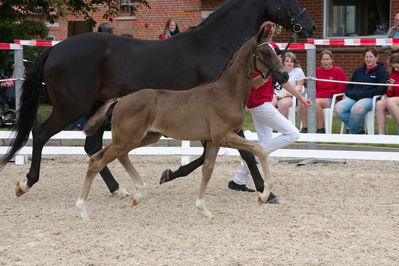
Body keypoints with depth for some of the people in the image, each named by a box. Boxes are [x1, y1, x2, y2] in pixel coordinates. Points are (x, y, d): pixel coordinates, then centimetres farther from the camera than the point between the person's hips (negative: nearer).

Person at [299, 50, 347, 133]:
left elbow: (341, 89, -4)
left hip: (332, 99, -4)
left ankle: (321, 129, -24)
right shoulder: (317, 71, 14)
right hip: (318, 97, 5)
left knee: (316, 102, -35)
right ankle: (304, 128, -19)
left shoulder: (338, 71, 1)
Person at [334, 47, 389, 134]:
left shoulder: (381, 71, 6)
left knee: (357, 108, -40)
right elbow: (349, 85, 30)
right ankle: (359, 129, -11)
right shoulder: (359, 71, 25)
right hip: (353, 98, 6)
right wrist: (349, 93, 4)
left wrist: (362, 94, -13)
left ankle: (352, 132, -17)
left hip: (369, 98, -6)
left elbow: (380, 90, -6)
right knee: (338, 107, -24)